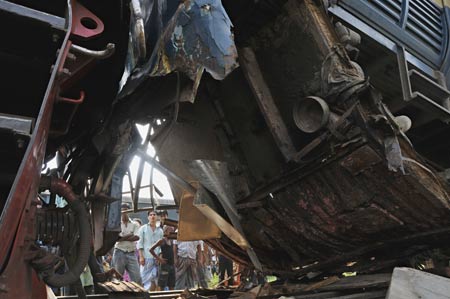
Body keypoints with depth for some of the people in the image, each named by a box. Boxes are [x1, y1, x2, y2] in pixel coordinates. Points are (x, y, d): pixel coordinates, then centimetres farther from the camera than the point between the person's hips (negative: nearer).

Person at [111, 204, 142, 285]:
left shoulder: (134, 225, 8)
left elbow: (136, 237, -7)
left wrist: (123, 238, -12)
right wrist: (129, 235, -8)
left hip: (131, 253, 1)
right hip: (119, 253, -1)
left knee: (137, 278, -1)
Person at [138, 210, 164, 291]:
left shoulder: (160, 230, 14)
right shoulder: (143, 228, 7)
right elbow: (140, 243, 1)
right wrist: (141, 256, -8)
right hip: (146, 257, -2)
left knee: (155, 279, 0)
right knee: (146, 278, -2)